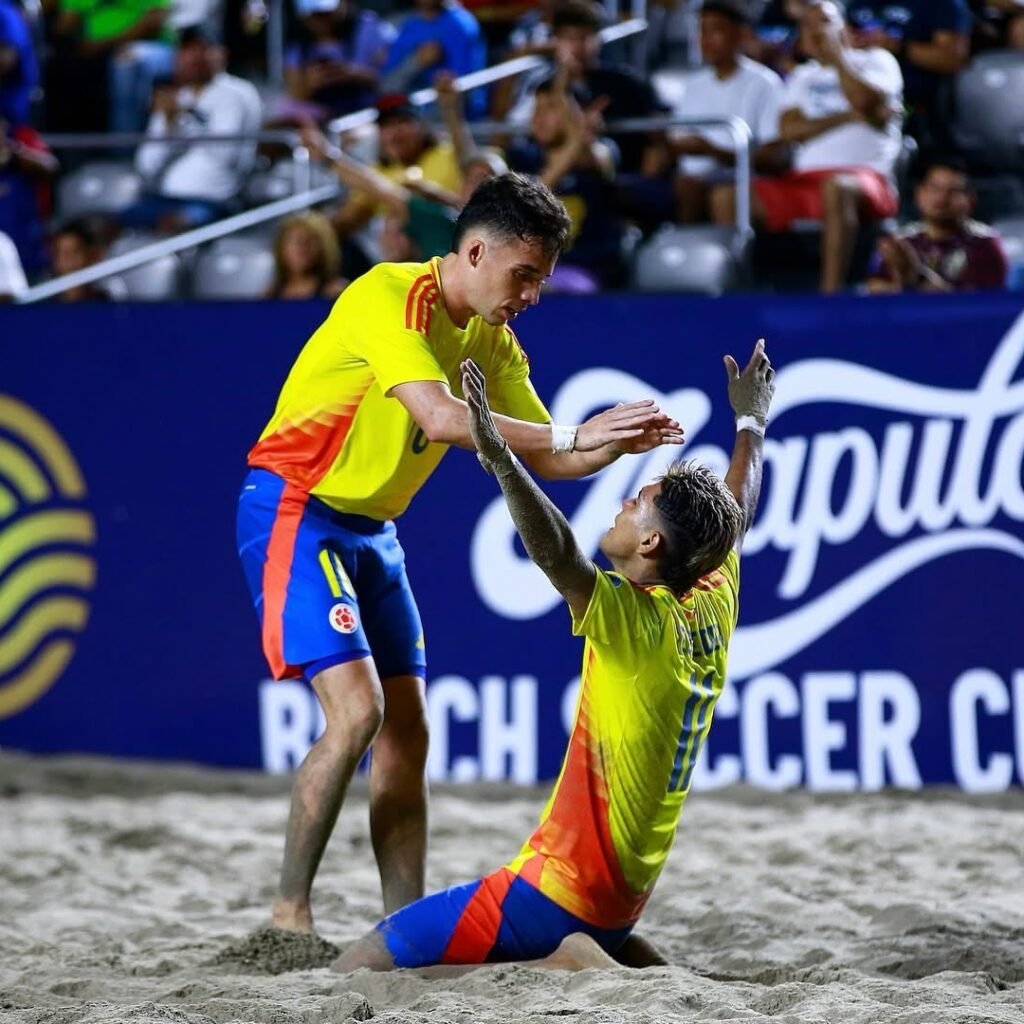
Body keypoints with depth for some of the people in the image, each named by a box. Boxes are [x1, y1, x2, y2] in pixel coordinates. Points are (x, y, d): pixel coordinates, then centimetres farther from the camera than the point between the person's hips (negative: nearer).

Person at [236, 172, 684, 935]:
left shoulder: (493, 341, 6)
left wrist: (620, 444, -13)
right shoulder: (390, 298, -20)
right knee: (357, 711, -19)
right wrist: (575, 435, -33)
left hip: (372, 531, 9)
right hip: (294, 511, -9)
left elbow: (541, 455, 7)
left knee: (408, 732, 2)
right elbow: (443, 419, -33)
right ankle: (289, 915, -10)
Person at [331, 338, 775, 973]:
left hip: (554, 890, -9)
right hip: (623, 899, 9)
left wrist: (501, 459, -48)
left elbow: (558, 556, -35)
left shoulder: (639, 624, -17)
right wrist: (751, 424, 41)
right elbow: (736, 518, 25)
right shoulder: (713, 612, 5)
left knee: (357, 974, -13)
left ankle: (562, 966, -19)